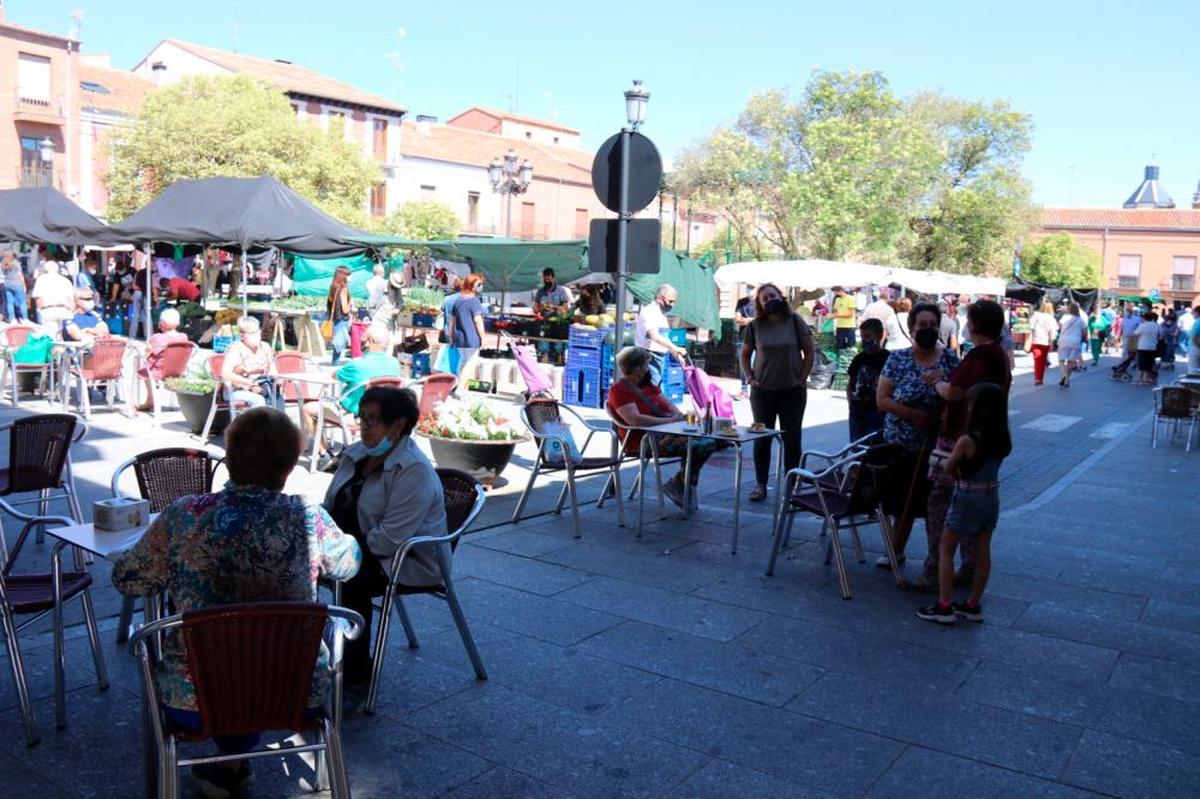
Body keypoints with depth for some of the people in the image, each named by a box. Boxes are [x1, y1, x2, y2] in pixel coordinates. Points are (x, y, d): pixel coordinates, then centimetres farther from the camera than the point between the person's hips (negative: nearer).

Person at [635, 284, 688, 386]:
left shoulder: (662, 314, 17)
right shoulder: (648, 312, -14)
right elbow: (655, 336, -29)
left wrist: (677, 354, 16)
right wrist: (676, 349, -36)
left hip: (660, 358, 10)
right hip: (649, 358, -10)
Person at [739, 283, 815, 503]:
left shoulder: (795, 321, -2)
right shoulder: (755, 326, 1)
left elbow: (809, 352, 1)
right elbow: (745, 355, 10)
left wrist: (802, 378, -4)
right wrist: (750, 378, -1)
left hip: (792, 391, 0)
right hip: (763, 391, 1)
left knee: (792, 439, 6)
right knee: (761, 439, 4)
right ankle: (760, 485, 14)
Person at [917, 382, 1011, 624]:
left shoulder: (967, 441, -22)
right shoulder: (1003, 440, -4)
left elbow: (949, 468, -8)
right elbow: (988, 464, 8)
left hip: (968, 498, -6)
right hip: (991, 497, 6)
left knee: (946, 549, 5)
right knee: (983, 551, 13)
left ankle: (944, 607, 4)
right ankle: (973, 605, 22)